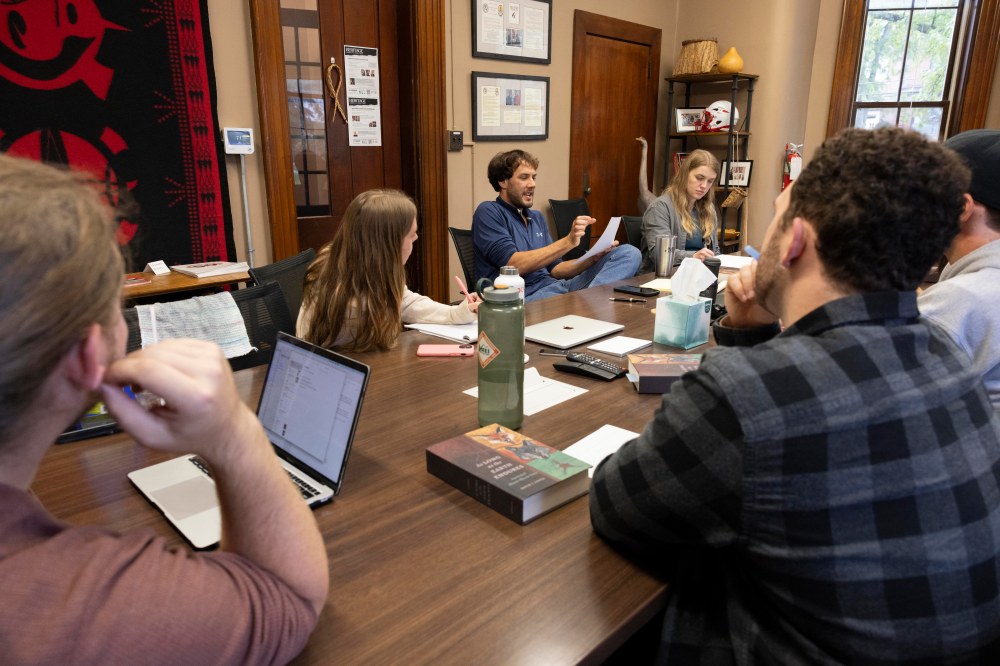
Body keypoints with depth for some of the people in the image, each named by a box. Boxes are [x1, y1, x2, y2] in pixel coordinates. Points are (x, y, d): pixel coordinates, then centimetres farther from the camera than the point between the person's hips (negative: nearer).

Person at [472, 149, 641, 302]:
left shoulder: (537, 218, 25)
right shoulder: (488, 212, 1)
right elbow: (514, 265, -12)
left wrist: (593, 259, 4)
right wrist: (567, 242, -17)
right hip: (524, 296, -9)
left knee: (628, 253, -10)